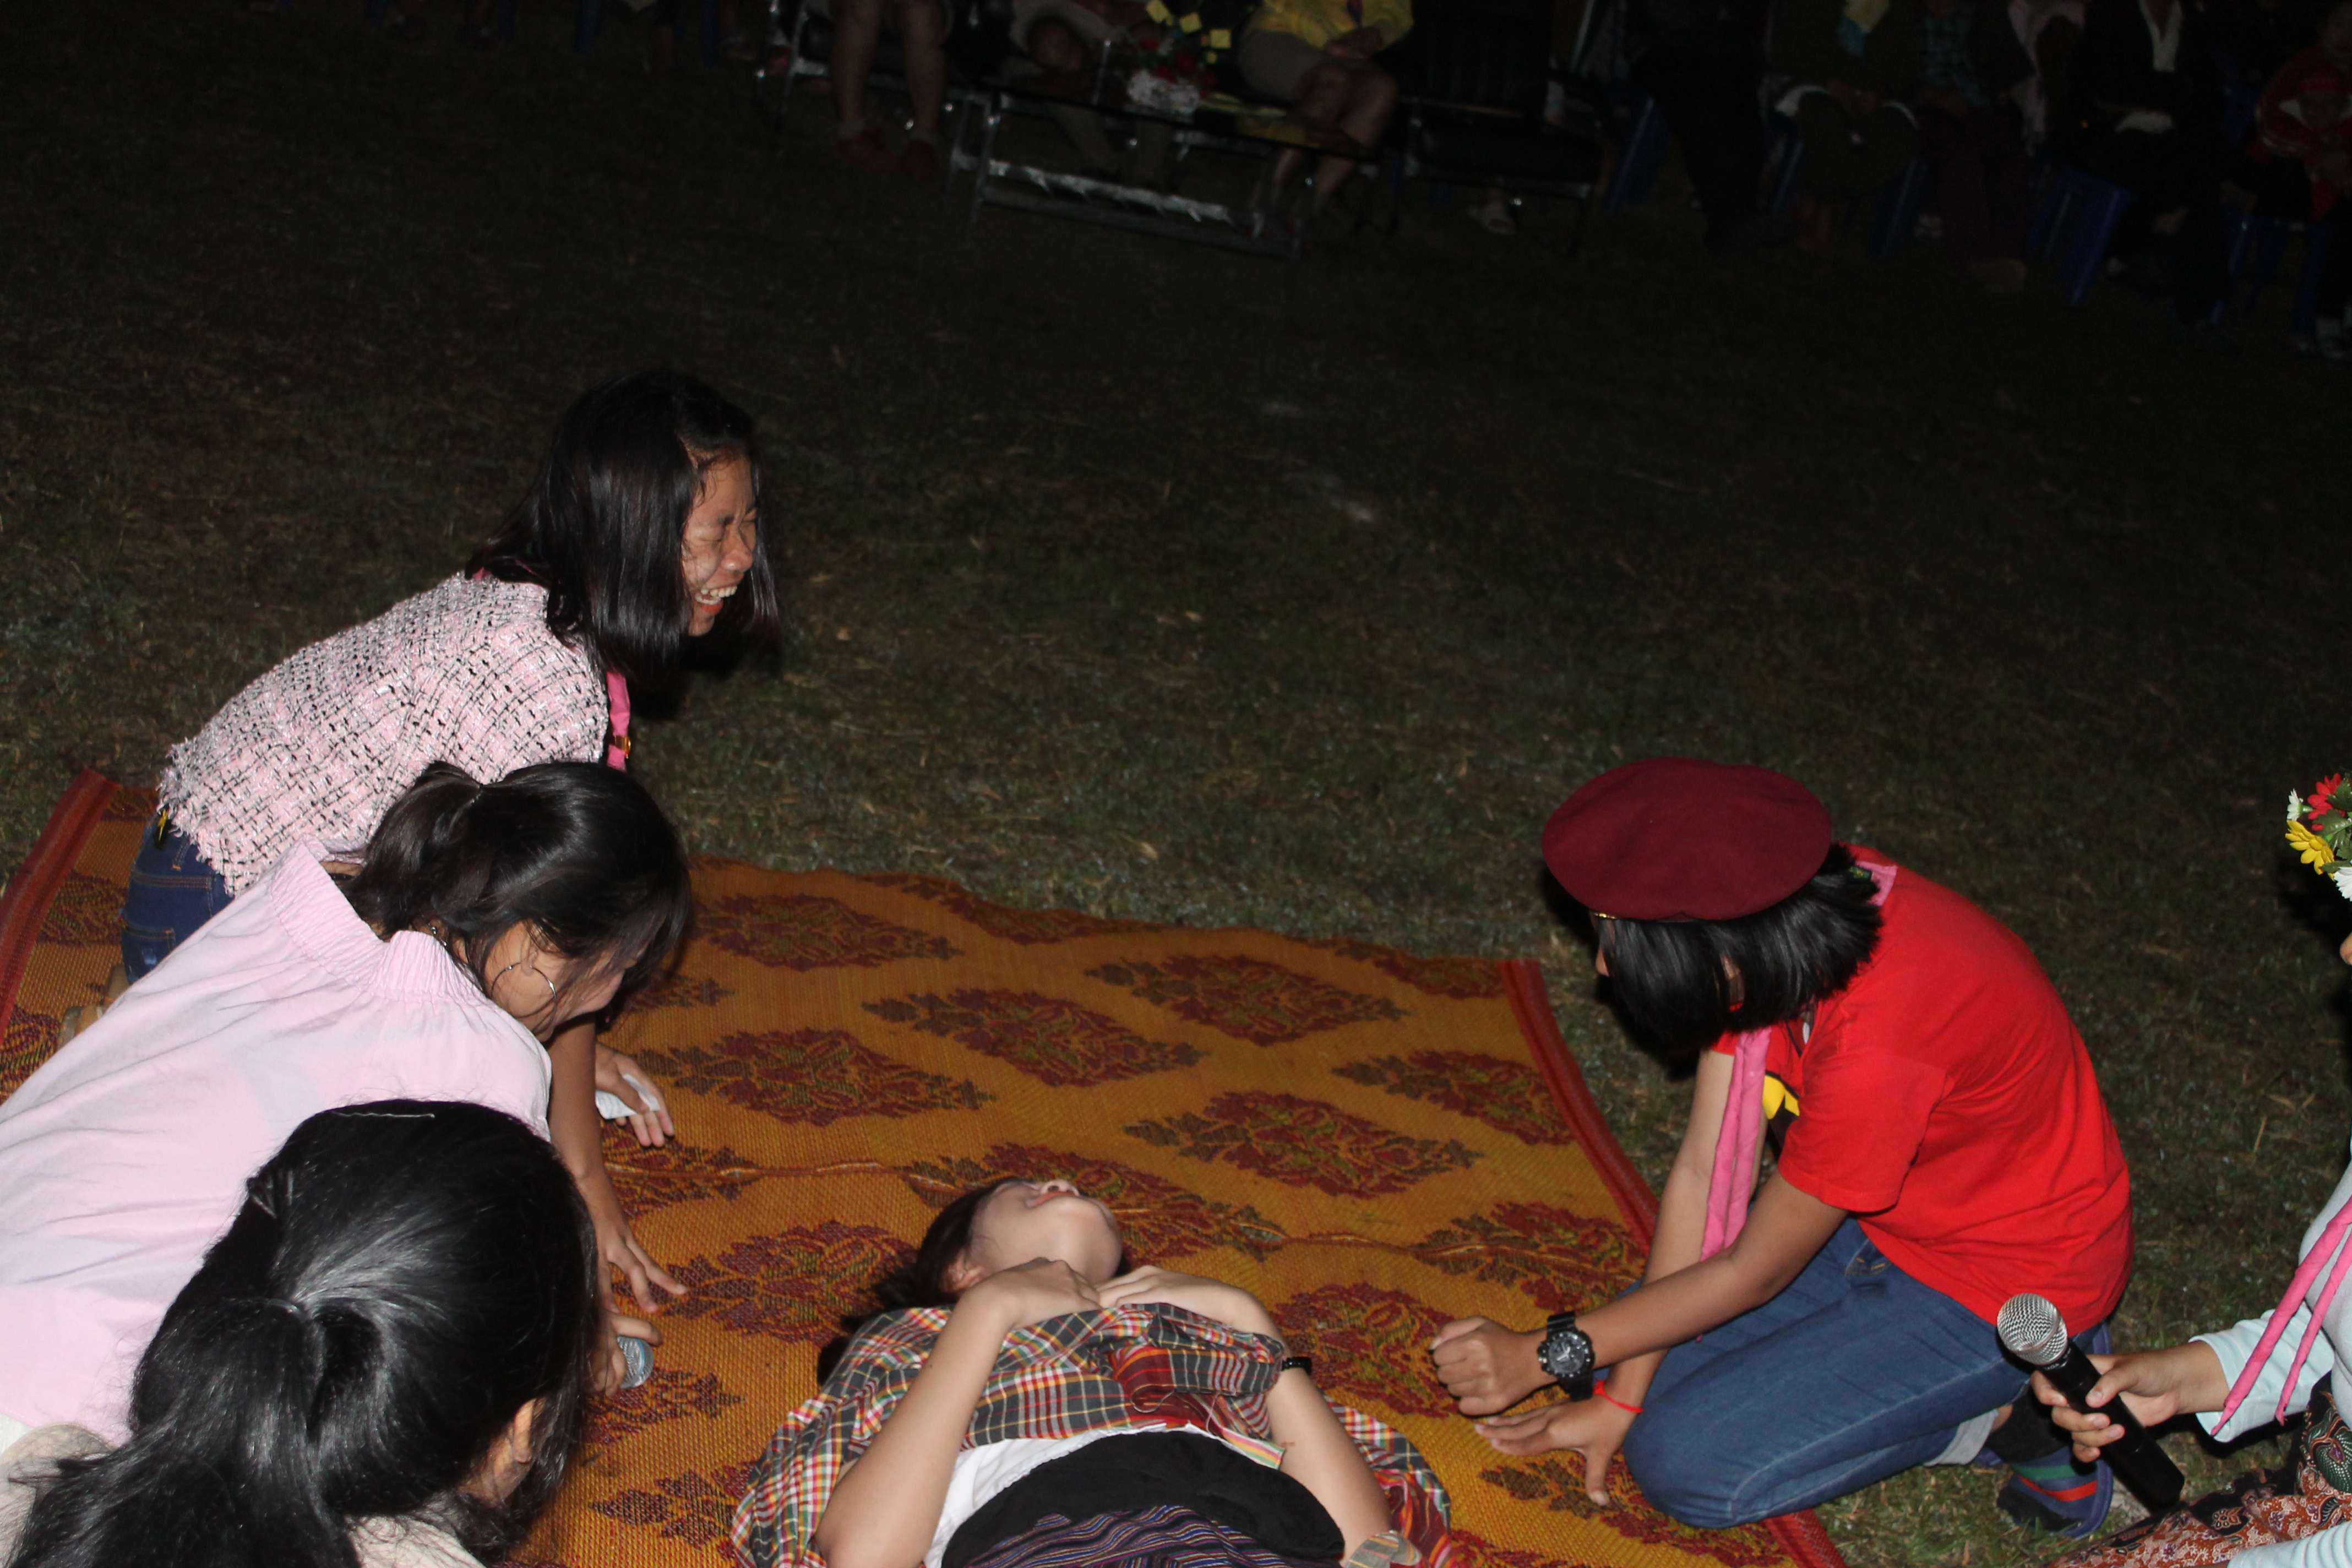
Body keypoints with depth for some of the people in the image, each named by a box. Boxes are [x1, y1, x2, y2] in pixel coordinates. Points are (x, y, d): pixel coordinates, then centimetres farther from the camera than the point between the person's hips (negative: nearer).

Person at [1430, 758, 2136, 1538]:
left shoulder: (1876, 1043, -37)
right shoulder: (1790, 914, -14)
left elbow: (1752, 1271, -22)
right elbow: (1705, 1169, -9)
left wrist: (1546, 1354, -13)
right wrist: (1620, 1396, -7)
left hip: (2011, 1278, -8)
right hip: (1890, 1215, 8)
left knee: (1685, 1463, -13)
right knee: (1621, 1350, 5)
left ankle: (2013, 1409, 0)